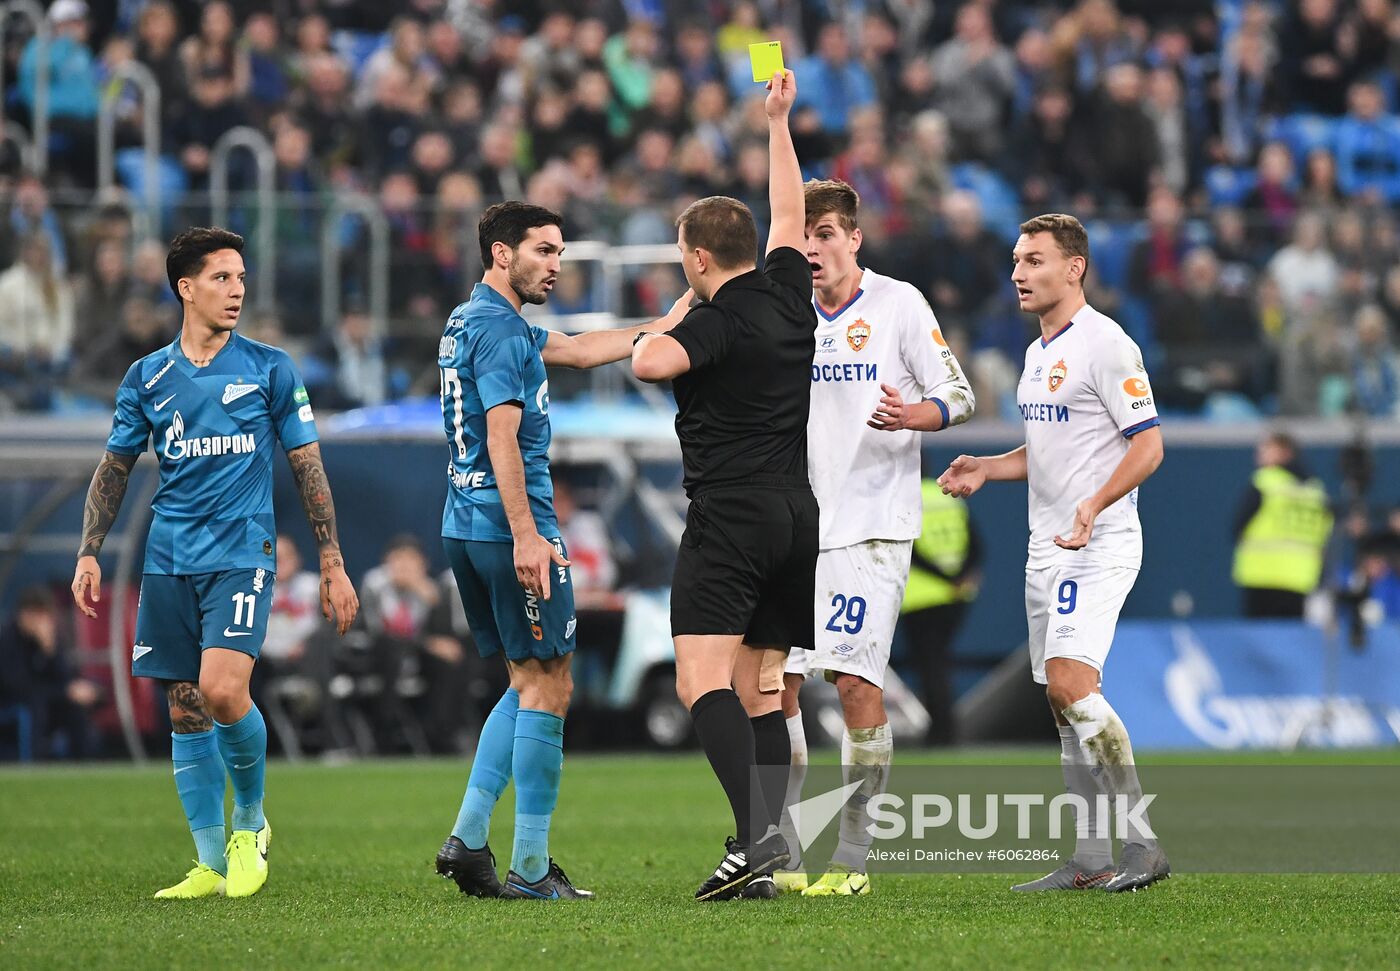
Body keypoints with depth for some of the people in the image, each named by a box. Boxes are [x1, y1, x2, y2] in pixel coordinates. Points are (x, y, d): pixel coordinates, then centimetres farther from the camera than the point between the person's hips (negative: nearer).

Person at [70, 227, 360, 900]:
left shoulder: (270, 369, 3)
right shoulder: (147, 378, 9)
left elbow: (308, 467, 6)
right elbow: (114, 469, 17)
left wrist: (333, 566, 3)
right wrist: (89, 553, 6)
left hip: (242, 554, -3)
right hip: (169, 561, 3)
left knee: (222, 692, -21)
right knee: (185, 711, 2)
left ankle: (250, 821, 3)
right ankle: (212, 864, 10)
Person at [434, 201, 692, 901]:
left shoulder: (472, 321, 18)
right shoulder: (501, 329, -14)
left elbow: (578, 350, 28)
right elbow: (502, 436, -22)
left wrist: (659, 327, 27)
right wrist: (525, 535, -26)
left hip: (465, 528, 10)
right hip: (508, 528, -10)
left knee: (529, 682, 17)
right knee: (548, 687, -5)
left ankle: (467, 839, 9)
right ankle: (530, 869, -5)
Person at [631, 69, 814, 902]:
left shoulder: (719, 323, -11)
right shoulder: (789, 295, 10)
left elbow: (649, 364, -28)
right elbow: (791, 216, 27)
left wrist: (650, 338, -4)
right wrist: (778, 123, 37)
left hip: (731, 513, -8)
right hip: (798, 513, 8)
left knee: (704, 682, -14)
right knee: (761, 689, 9)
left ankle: (755, 832, -30)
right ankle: (771, 854, 2)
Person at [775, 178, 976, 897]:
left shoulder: (898, 304, -2)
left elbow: (959, 397, -3)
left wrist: (913, 415, -22)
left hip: (873, 527, -5)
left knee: (856, 680, -13)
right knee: (771, 681, -1)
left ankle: (852, 859, -7)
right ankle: (779, 855, 8)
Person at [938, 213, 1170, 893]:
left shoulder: (1105, 345, -12)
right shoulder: (1038, 353, 16)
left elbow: (1148, 445, -15)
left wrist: (1092, 507, -28)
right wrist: (984, 469, 12)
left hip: (1098, 547, -9)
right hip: (1046, 549, 9)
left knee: (1071, 684, -21)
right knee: (1064, 704, 8)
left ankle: (1141, 843, -18)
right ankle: (1090, 858, 12)